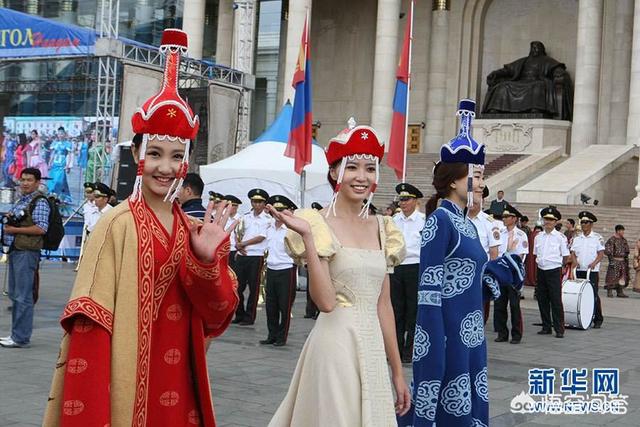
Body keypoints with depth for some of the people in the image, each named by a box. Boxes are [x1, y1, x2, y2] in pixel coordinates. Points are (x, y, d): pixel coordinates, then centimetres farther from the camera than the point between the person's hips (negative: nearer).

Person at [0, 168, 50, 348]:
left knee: (23, 296, -7)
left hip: (27, 252, -9)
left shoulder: (39, 202, -9)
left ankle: (21, 337, -4)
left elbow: (41, 228, -17)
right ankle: (16, 334, 20)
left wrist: (15, 230, -15)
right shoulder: (20, 201, 18)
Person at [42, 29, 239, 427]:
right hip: (126, 381, -5)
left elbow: (218, 315, 1)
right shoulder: (117, 224, -12)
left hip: (178, 384, 5)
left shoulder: (194, 229, 5)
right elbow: (91, 322, -15)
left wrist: (207, 259, -15)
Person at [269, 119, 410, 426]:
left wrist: (397, 371, 13)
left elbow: (383, 304, 13)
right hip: (335, 344, -6)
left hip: (373, 348, 6)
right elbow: (326, 301, -18)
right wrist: (307, 236, -24)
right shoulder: (319, 224, -8)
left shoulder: (381, 227, 9)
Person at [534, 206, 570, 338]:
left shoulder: (560, 237, -5)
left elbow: (566, 256, 1)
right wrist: (540, 262, 9)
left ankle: (559, 330, -1)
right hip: (541, 271, 5)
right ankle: (546, 327, 18)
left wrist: (558, 264, 7)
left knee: (556, 301, -6)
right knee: (542, 300, 8)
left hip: (554, 271, -5)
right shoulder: (538, 237, 9)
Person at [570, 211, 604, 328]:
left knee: (593, 295, -5)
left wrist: (594, 263, -20)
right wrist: (574, 260, -12)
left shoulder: (598, 238, 1)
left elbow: (601, 253, -4)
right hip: (579, 271, 4)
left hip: (592, 271, -4)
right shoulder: (576, 239, 12)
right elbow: (572, 252, 9)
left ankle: (598, 319, 4)